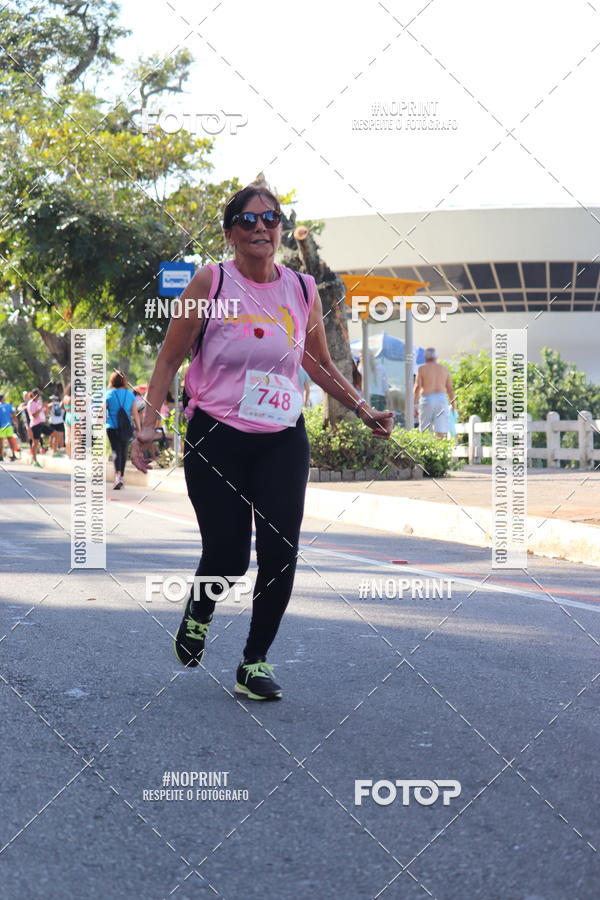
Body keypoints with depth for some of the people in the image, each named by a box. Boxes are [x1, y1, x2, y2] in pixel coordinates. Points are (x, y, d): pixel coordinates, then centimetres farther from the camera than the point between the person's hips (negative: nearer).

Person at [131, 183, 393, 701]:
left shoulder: (303, 290, 5)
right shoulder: (211, 283, -5)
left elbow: (321, 366, 19)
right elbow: (170, 358, -1)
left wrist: (365, 411, 12)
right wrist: (149, 423, -10)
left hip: (283, 440, 3)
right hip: (216, 438, -3)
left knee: (281, 552, -7)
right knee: (227, 556, -3)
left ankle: (255, 663, 11)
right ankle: (199, 613, 34)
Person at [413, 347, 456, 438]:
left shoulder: (422, 368, 3)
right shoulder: (443, 368, 12)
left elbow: (417, 387, -5)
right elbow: (450, 389, 9)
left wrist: (414, 404, -4)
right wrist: (453, 404, 17)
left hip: (427, 400, -2)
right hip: (442, 398, 2)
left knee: (425, 431, 5)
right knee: (441, 431, -5)